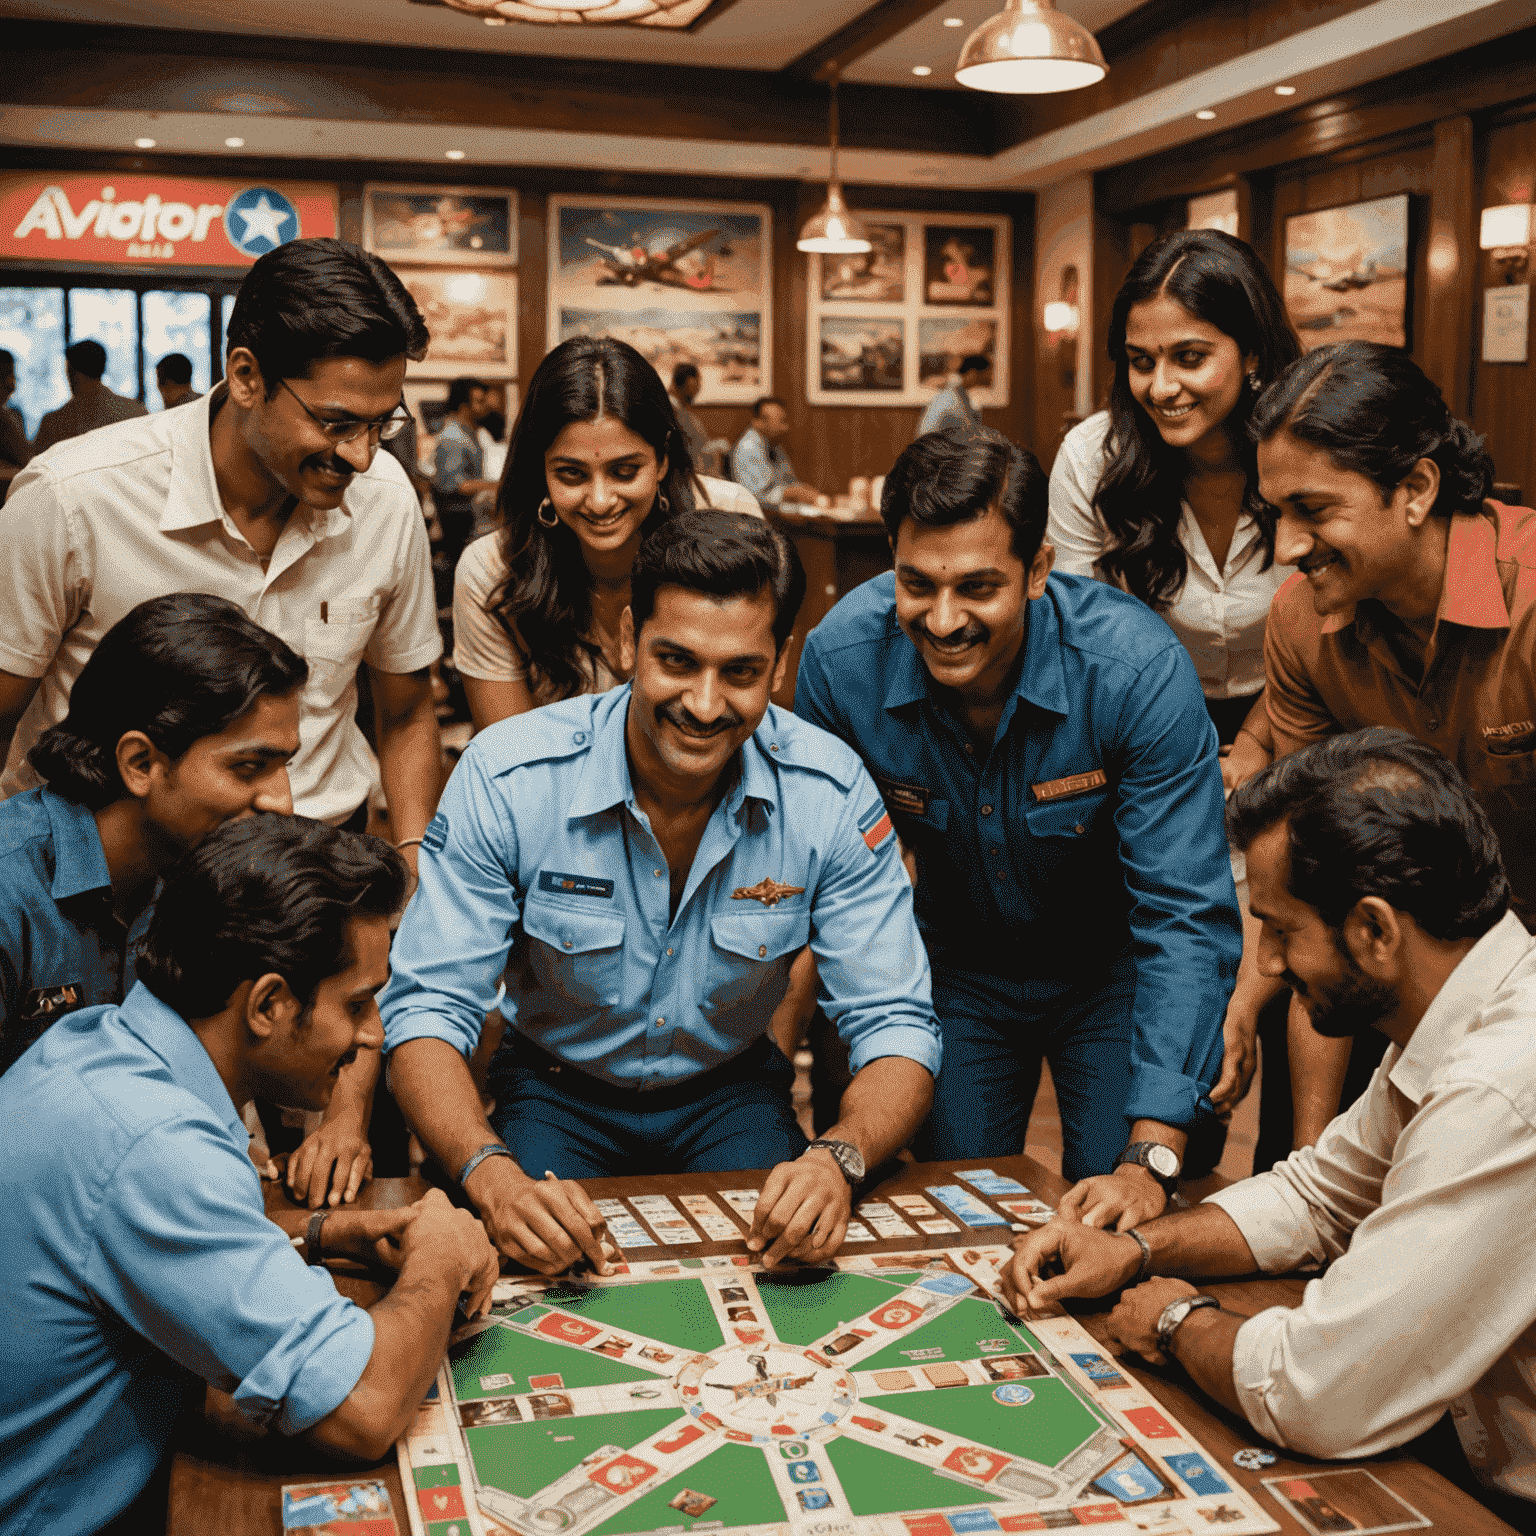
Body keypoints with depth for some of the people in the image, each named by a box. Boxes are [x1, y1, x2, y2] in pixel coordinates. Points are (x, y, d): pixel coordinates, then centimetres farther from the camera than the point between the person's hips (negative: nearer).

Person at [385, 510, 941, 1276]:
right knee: (542, 1249, -28)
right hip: (556, 1088, -1)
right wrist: (491, 1174, -40)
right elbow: (427, 1008, -20)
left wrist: (838, 1158, -38)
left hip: (731, 1091, 1)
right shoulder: (504, 777, -22)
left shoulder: (831, 795, -19)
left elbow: (894, 1025, -16)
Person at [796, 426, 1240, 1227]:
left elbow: (1185, 918, -30)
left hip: (1113, 972, -2)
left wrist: (1152, 1156, -38)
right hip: (958, 968, 2)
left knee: (1120, 1231, -9)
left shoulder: (1139, 670, -31)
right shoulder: (840, 658, -23)